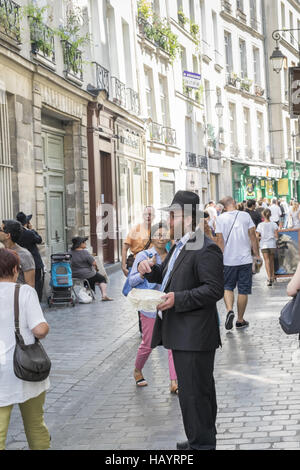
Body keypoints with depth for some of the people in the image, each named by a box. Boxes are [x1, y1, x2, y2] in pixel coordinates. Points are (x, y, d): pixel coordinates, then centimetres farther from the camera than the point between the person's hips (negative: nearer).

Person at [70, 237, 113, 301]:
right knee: (102, 279, 14)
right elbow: (94, 263, -20)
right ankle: (104, 295, 2)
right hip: (87, 275, -7)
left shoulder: (70, 253, 0)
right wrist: (95, 267, 3)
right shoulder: (84, 252, -21)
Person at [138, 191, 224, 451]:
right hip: (182, 332, 11)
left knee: (193, 392, -6)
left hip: (194, 336, -11)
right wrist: (150, 269, 5)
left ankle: (201, 443, 5)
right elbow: (166, 276, 26)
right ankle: (205, 439, 34)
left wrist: (178, 299, -25)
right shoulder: (179, 247, 16)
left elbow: (214, 289, -23)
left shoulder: (206, 249, -17)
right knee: (200, 390, 21)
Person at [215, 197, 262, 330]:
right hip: (245, 259, 0)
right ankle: (240, 320, 13)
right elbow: (252, 236, 0)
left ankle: (229, 310, -11)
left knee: (227, 287, 14)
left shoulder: (221, 218, -2)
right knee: (243, 290, 8)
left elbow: (220, 240, -4)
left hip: (228, 260, 0)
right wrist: (257, 254, 7)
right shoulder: (245, 216, 0)